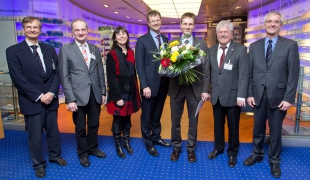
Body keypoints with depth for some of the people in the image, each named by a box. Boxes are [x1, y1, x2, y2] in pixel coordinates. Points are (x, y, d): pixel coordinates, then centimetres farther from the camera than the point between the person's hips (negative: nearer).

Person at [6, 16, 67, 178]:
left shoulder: (49, 50, 9)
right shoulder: (13, 51, -3)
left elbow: (56, 73, 4)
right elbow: (18, 78, -10)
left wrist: (52, 92, -11)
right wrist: (39, 96, -16)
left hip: (51, 99, 4)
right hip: (31, 101, -3)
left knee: (53, 131, 16)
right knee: (35, 136, 8)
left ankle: (55, 156, 37)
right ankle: (38, 164, 28)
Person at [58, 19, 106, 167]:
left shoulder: (95, 49, 8)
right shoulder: (65, 49, -4)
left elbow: (100, 72, 11)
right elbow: (64, 77, -8)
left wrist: (103, 92, 7)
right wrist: (70, 99, -13)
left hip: (95, 94, 4)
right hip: (78, 95, -3)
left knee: (94, 124, 17)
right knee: (80, 127, 12)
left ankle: (93, 148, 38)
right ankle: (83, 153, 32)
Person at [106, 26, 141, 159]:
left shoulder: (131, 52, 7)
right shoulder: (112, 55, -10)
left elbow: (133, 73, 11)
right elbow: (111, 78, -14)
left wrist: (136, 92, 8)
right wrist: (117, 97, -17)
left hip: (130, 92, 5)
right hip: (118, 93, -5)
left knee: (127, 118, 15)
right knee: (118, 119, 8)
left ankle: (126, 142, 32)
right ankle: (118, 145, 25)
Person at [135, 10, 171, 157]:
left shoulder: (166, 40, 10)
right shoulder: (142, 40, -5)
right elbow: (140, 65, -10)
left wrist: (170, 81, -1)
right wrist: (144, 86, -16)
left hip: (163, 84, 5)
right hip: (150, 85, -5)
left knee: (157, 115, 18)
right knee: (147, 116, 9)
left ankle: (156, 137, 35)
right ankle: (148, 142, 25)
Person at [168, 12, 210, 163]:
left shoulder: (202, 44, 1)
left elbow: (206, 68, -1)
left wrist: (205, 89, -5)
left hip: (195, 88, 0)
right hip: (176, 87, 1)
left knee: (193, 121, 12)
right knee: (175, 120, 12)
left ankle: (191, 148, 32)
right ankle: (176, 147, 32)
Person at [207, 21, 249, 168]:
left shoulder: (241, 50, -6)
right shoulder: (211, 50, 7)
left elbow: (244, 74, -11)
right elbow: (209, 72, 7)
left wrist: (241, 96, -17)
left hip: (233, 95, -3)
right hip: (216, 95, 4)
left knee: (233, 126, 11)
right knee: (218, 124, 17)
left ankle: (232, 152, 31)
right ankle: (218, 148, 37)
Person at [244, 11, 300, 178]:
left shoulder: (290, 45, -1)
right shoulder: (254, 46, 6)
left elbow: (293, 74, -5)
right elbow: (249, 73, 5)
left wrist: (288, 98, -11)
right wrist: (249, 94, 0)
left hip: (278, 96, -2)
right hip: (258, 95, 2)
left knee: (275, 131, 10)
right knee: (258, 128, 15)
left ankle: (274, 161, 29)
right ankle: (257, 154, 35)